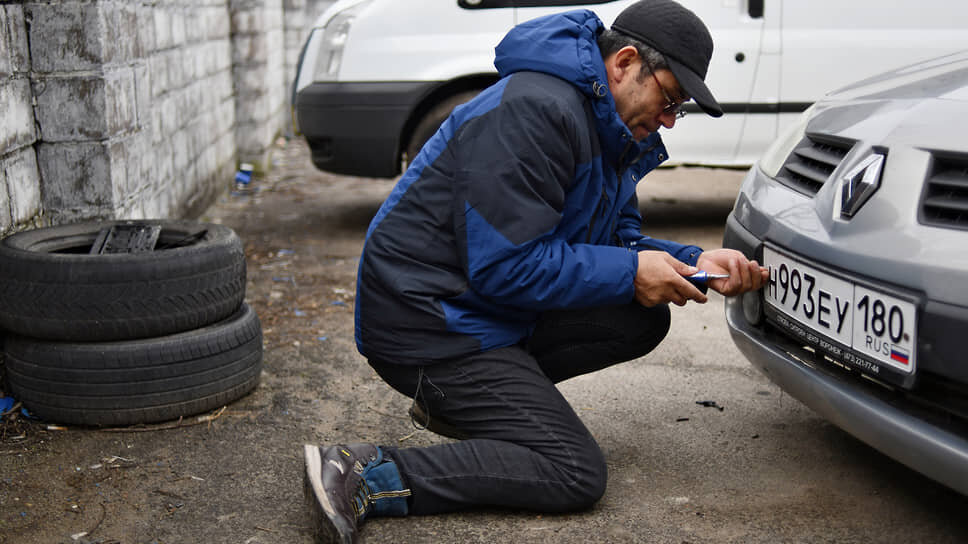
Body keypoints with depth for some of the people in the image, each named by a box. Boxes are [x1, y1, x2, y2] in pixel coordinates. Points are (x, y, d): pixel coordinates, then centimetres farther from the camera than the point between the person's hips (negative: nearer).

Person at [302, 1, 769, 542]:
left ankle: (457, 399, 9)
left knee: (643, 321, 5)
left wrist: (693, 262, -2)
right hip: (426, 323, -10)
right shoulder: (534, 111, -23)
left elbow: (617, 241, 15)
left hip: (494, 307, 10)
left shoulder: (612, 131, 10)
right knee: (577, 475, -11)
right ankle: (366, 474, -15)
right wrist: (629, 272, -17)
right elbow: (505, 266, -25)